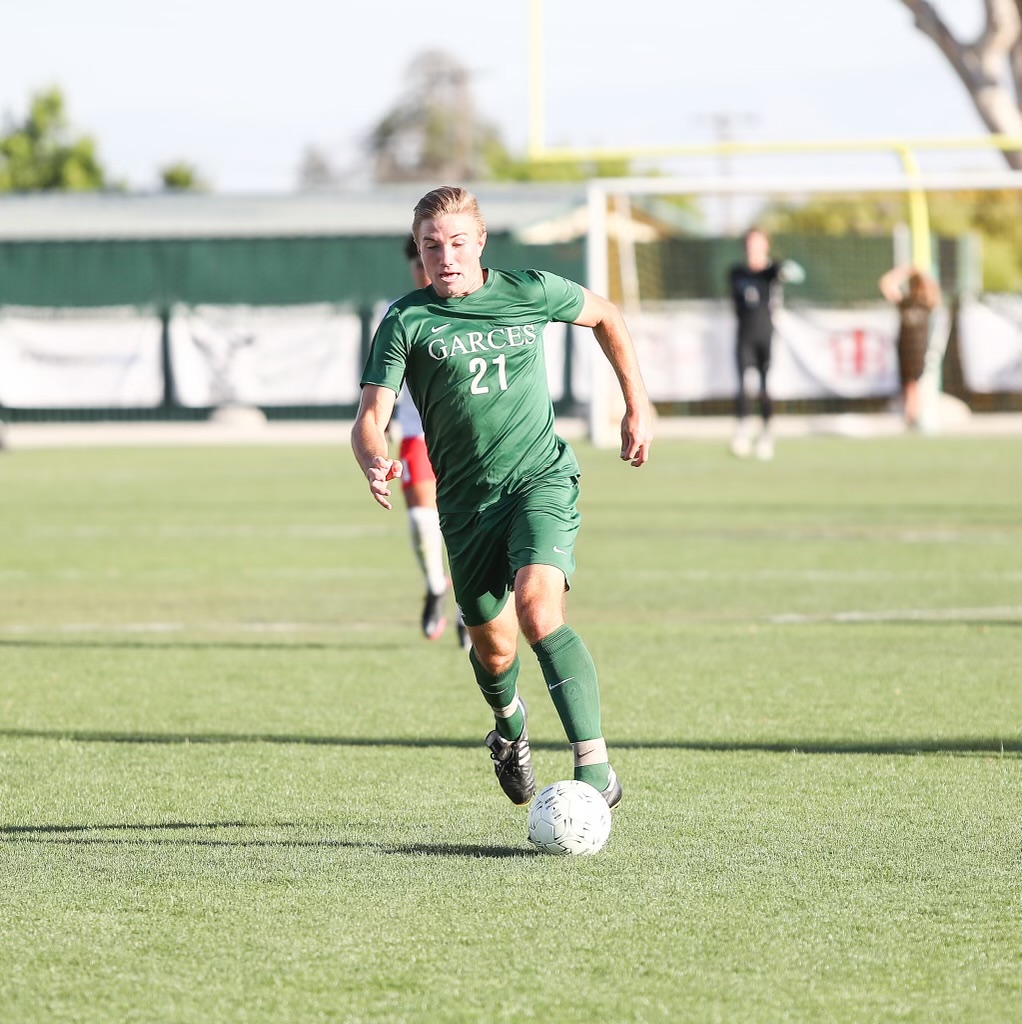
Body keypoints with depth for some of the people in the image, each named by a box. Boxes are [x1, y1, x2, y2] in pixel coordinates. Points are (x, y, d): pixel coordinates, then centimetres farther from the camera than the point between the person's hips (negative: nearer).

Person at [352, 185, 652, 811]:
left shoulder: (529, 292, -3)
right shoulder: (406, 322, -6)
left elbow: (605, 316, 17)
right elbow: (371, 416, -14)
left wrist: (637, 404, 15)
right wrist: (375, 462, -36)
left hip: (541, 479, -2)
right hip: (466, 498, 2)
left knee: (538, 610, -26)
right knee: (493, 647, 14)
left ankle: (595, 767, -28)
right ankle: (510, 729, 51)